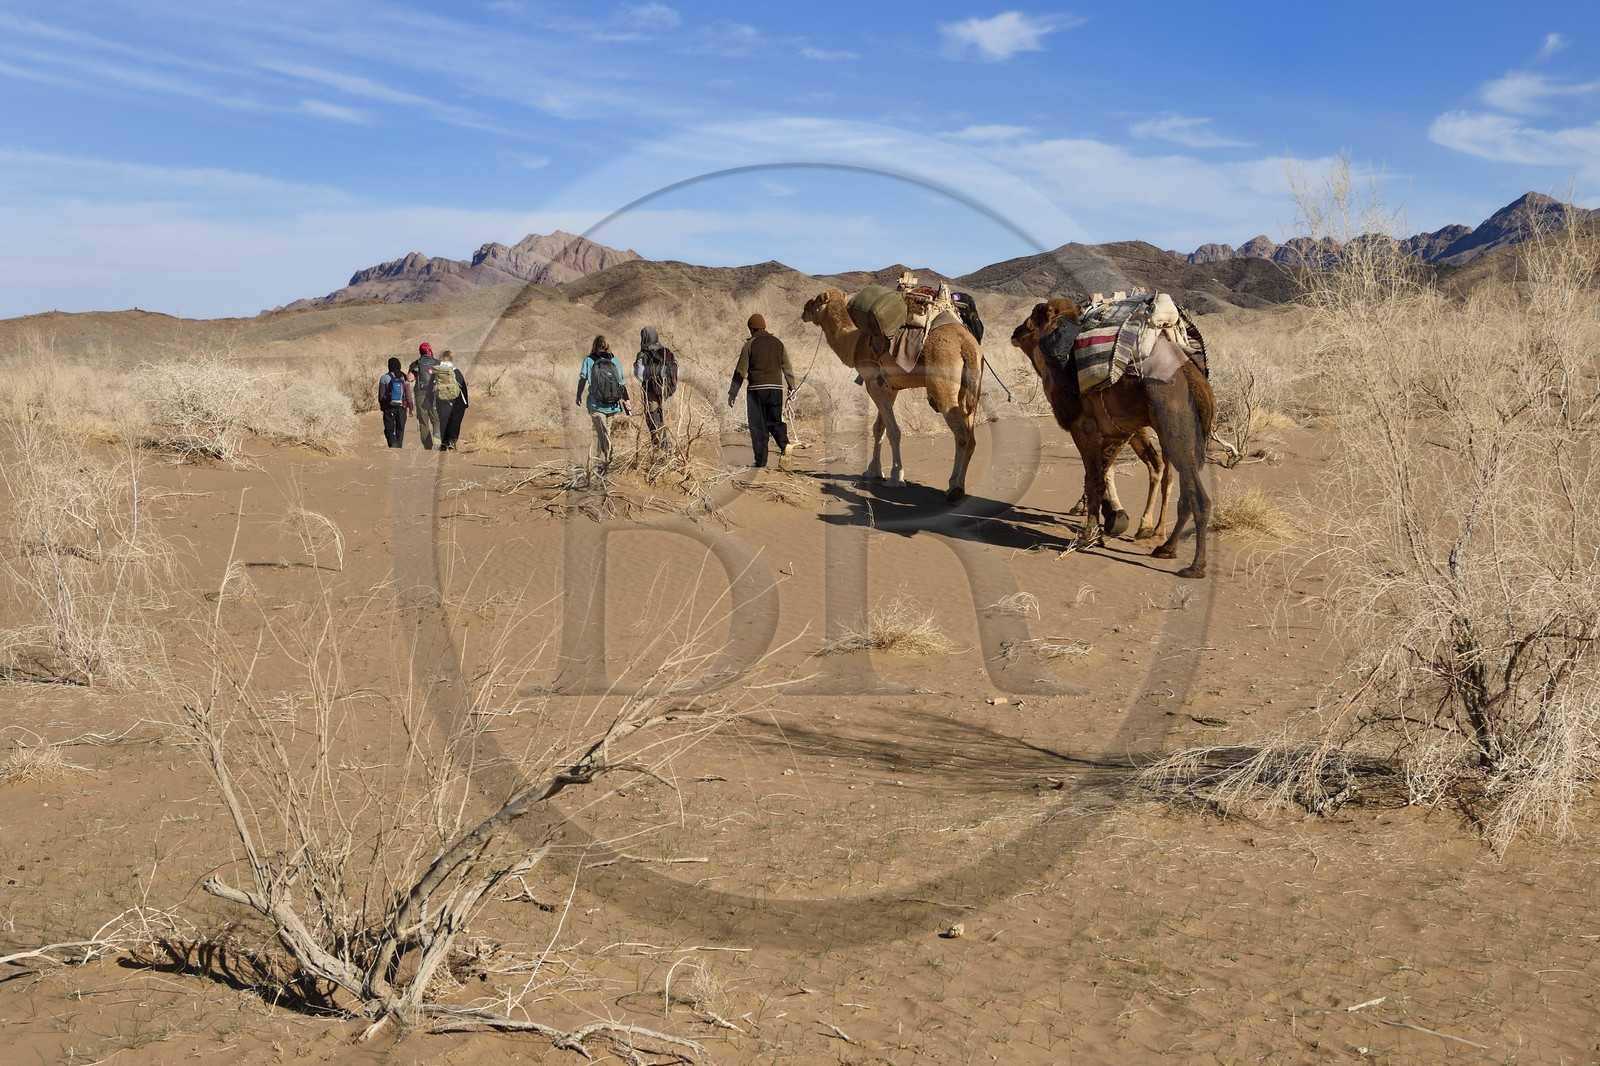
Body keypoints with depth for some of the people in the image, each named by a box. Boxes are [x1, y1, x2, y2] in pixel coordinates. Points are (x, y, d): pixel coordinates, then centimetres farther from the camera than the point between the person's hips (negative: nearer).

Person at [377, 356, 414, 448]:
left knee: (389, 430, 3)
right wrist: (411, 408, 9)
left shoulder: (384, 378, -6)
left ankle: (393, 444, -21)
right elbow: (409, 394, 1)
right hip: (401, 408, 2)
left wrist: (381, 406, 13)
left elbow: (381, 395, -2)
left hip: (389, 408, -2)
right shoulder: (404, 378, 0)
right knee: (400, 430, 12)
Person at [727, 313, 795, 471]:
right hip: (776, 388, 3)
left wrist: (733, 393, 3)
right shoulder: (778, 343, 10)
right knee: (775, 421, 13)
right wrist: (791, 387, 23)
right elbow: (787, 368, 13)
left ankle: (761, 462, 2)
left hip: (756, 388, -3)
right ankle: (784, 445, -15)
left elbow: (740, 371, -2)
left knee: (758, 427, 2)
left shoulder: (750, 344, -1)